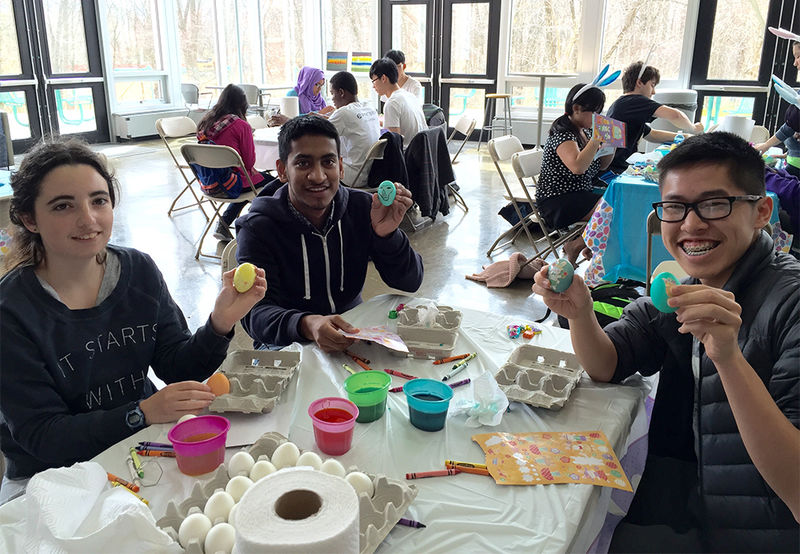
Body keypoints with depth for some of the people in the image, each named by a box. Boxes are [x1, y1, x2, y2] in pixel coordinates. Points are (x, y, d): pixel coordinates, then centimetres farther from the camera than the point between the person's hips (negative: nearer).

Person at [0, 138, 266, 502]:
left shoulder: (139, 270, -5)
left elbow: (177, 367, -2)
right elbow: (41, 437, -16)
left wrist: (220, 323, -21)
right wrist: (143, 413, -29)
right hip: (51, 477, -3)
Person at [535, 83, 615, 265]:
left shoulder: (585, 132, 12)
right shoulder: (563, 134, -15)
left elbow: (601, 165, 20)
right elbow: (578, 166, -32)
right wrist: (596, 139, -27)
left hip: (579, 196, 10)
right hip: (557, 204, -9)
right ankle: (575, 246, -5)